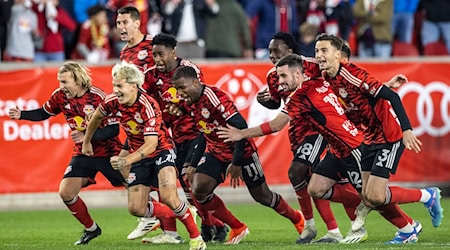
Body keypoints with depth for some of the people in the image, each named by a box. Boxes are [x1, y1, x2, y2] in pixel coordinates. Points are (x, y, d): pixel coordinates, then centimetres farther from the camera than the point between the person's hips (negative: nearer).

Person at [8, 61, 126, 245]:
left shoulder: (97, 97, -22)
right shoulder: (60, 96, -6)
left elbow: (114, 128, -22)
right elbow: (44, 113, 12)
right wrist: (22, 115, -4)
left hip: (108, 152, -5)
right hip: (83, 153, 5)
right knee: (66, 193, -7)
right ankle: (91, 229, 13)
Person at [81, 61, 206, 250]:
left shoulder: (148, 106, -29)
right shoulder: (112, 102, -13)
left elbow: (151, 144, -35)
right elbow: (97, 117, 11)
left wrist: (126, 161, -47)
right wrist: (86, 141, 23)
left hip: (161, 151, -6)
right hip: (139, 155, 6)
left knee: (168, 197, -27)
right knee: (136, 209, -2)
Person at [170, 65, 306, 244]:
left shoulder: (214, 97, -27)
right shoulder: (190, 104, -1)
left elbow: (240, 126, -28)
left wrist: (237, 163, -26)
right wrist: (194, 164, 12)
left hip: (241, 151, -7)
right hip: (216, 153, 7)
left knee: (261, 195, 7)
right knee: (199, 190, -13)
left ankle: (297, 219, 36)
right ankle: (237, 228, 3)